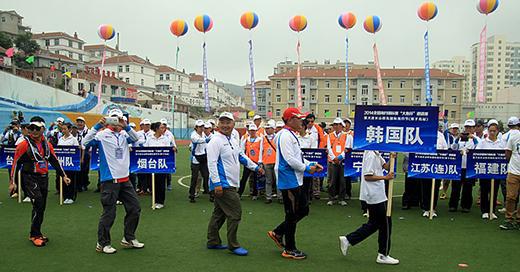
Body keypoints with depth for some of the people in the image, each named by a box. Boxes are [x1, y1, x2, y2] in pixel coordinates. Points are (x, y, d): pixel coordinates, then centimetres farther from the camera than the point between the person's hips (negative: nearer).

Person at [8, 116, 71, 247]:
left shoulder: (47, 144, 8)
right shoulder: (24, 144, -8)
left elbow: (55, 161, 15)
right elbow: (16, 163, -6)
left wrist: (63, 176, 13)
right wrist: (12, 182, -7)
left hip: (44, 178, 6)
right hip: (29, 179, -6)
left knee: (41, 207, 11)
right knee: (38, 204, -16)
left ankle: (36, 233, 26)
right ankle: (34, 235, -3)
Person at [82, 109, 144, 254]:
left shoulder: (124, 134, 9)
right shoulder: (102, 135, -5)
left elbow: (136, 138, -9)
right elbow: (85, 142, -17)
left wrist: (126, 126, -22)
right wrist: (97, 126, -24)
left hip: (124, 179, 6)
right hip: (110, 180, -6)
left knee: (134, 208, 11)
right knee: (109, 213, 0)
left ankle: (128, 238, 26)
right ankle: (102, 243, 17)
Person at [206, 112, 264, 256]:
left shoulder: (234, 140, 14)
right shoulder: (216, 141, -14)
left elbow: (241, 156, 27)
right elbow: (212, 163, -20)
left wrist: (256, 167, 27)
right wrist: (217, 183, -24)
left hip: (230, 184, 9)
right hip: (222, 185, -9)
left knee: (219, 213, 16)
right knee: (235, 213, -6)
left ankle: (213, 241, 28)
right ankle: (233, 245, 5)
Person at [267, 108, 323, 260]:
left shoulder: (292, 135, 16)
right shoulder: (285, 135, -17)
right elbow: (289, 159, -24)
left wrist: (311, 164, 7)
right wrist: (307, 168, -13)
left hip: (296, 181, 11)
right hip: (289, 181, -10)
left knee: (303, 210, 17)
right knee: (292, 215, 0)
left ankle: (277, 233, 25)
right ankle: (289, 250, 14)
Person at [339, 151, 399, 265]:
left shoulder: (376, 154, 12)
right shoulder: (371, 155, -18)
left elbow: (386, 166, 12)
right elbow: (367, 176, -21)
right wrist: (385, 177, -21)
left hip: (374, 196, 10)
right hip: (376, 196, -10)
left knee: (374, 224, 16)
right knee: (385, 224, 3)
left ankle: (347, 240, 16)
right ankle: (383, 255, 16)